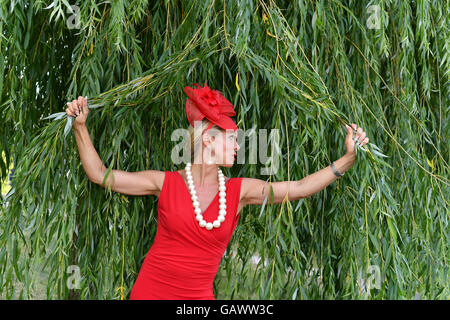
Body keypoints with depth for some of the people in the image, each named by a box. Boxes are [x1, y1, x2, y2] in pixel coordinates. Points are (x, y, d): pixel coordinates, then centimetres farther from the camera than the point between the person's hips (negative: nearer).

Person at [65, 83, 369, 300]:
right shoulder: (166, 182, -4)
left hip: (199, 295, 2)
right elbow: (100, 175, -1)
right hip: (150, 291, -2)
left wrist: (349, 157, -9)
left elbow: (299, 188, -4)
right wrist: (80, 125, -6)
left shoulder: (239, 191, 1)